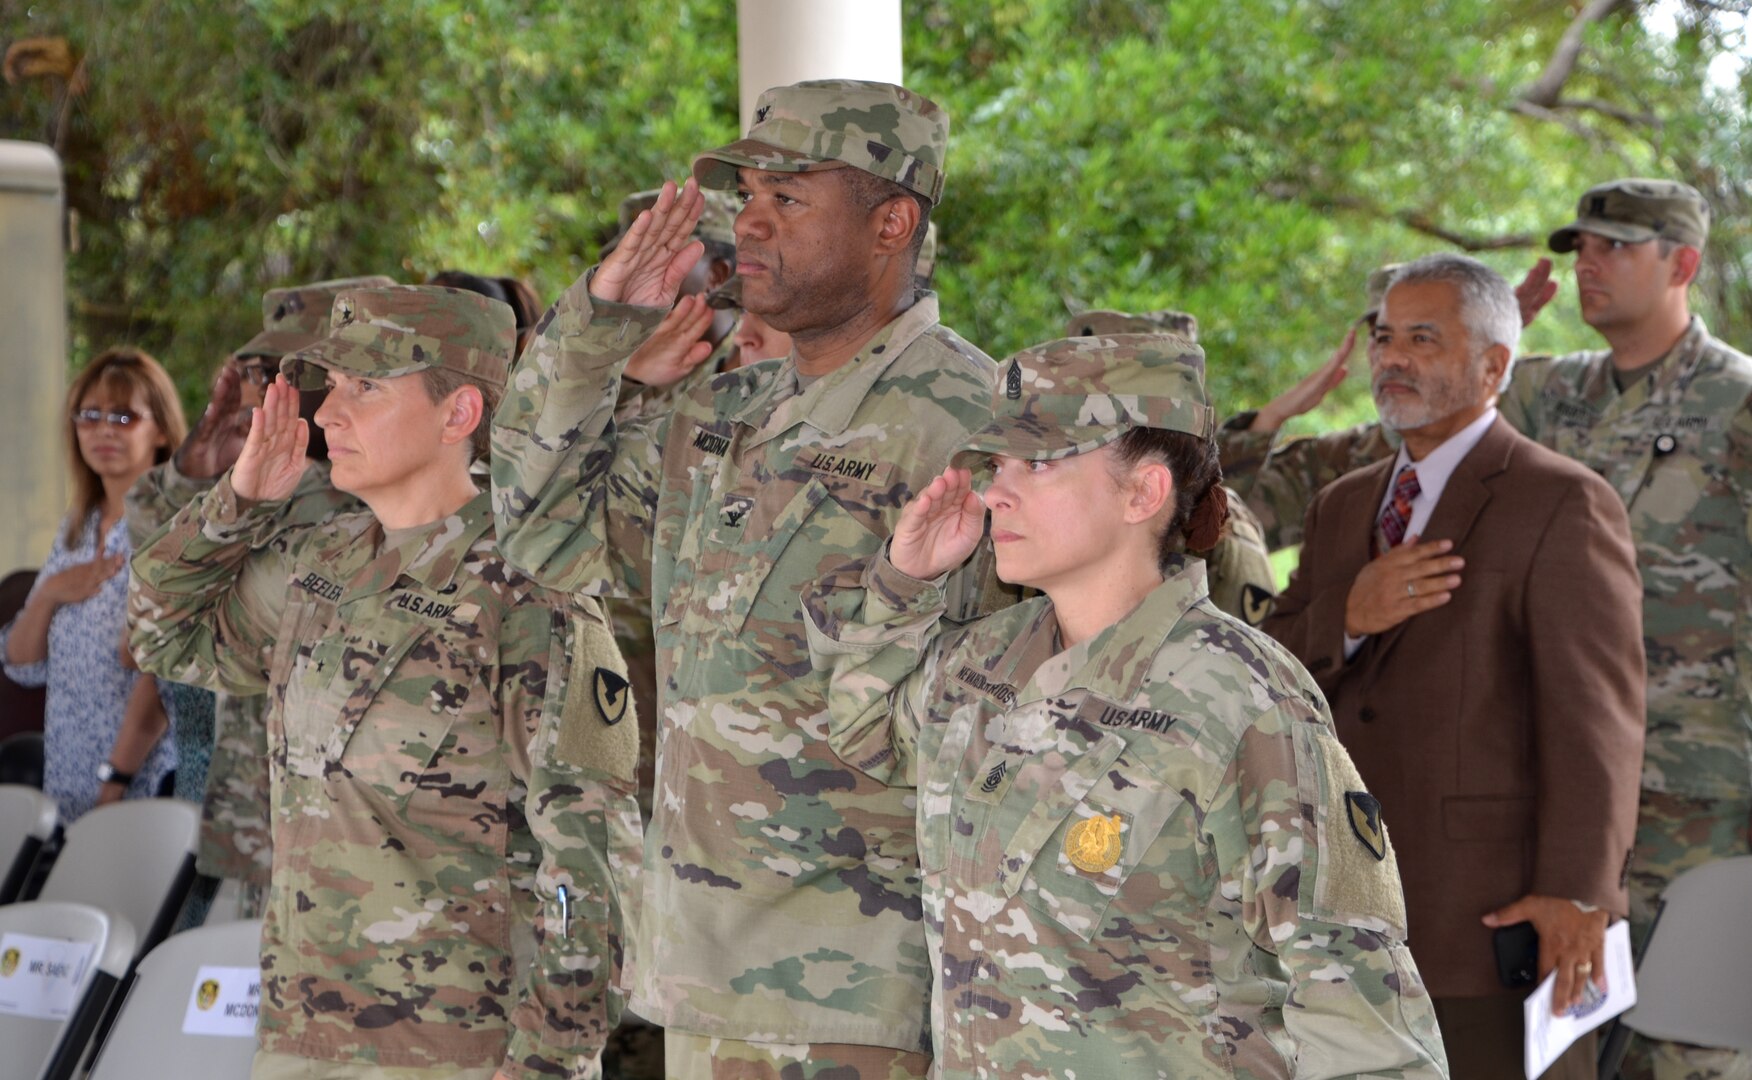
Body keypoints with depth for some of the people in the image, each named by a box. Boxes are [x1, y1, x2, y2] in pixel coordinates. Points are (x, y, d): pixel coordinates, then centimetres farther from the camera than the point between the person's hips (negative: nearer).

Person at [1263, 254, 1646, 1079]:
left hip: (1498, 917, -6)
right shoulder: (1343, 508, 17)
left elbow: (1595, 711, -14)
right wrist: (1349, 618, -11)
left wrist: (1577, 892, -22)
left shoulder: (1562, 505, -6)